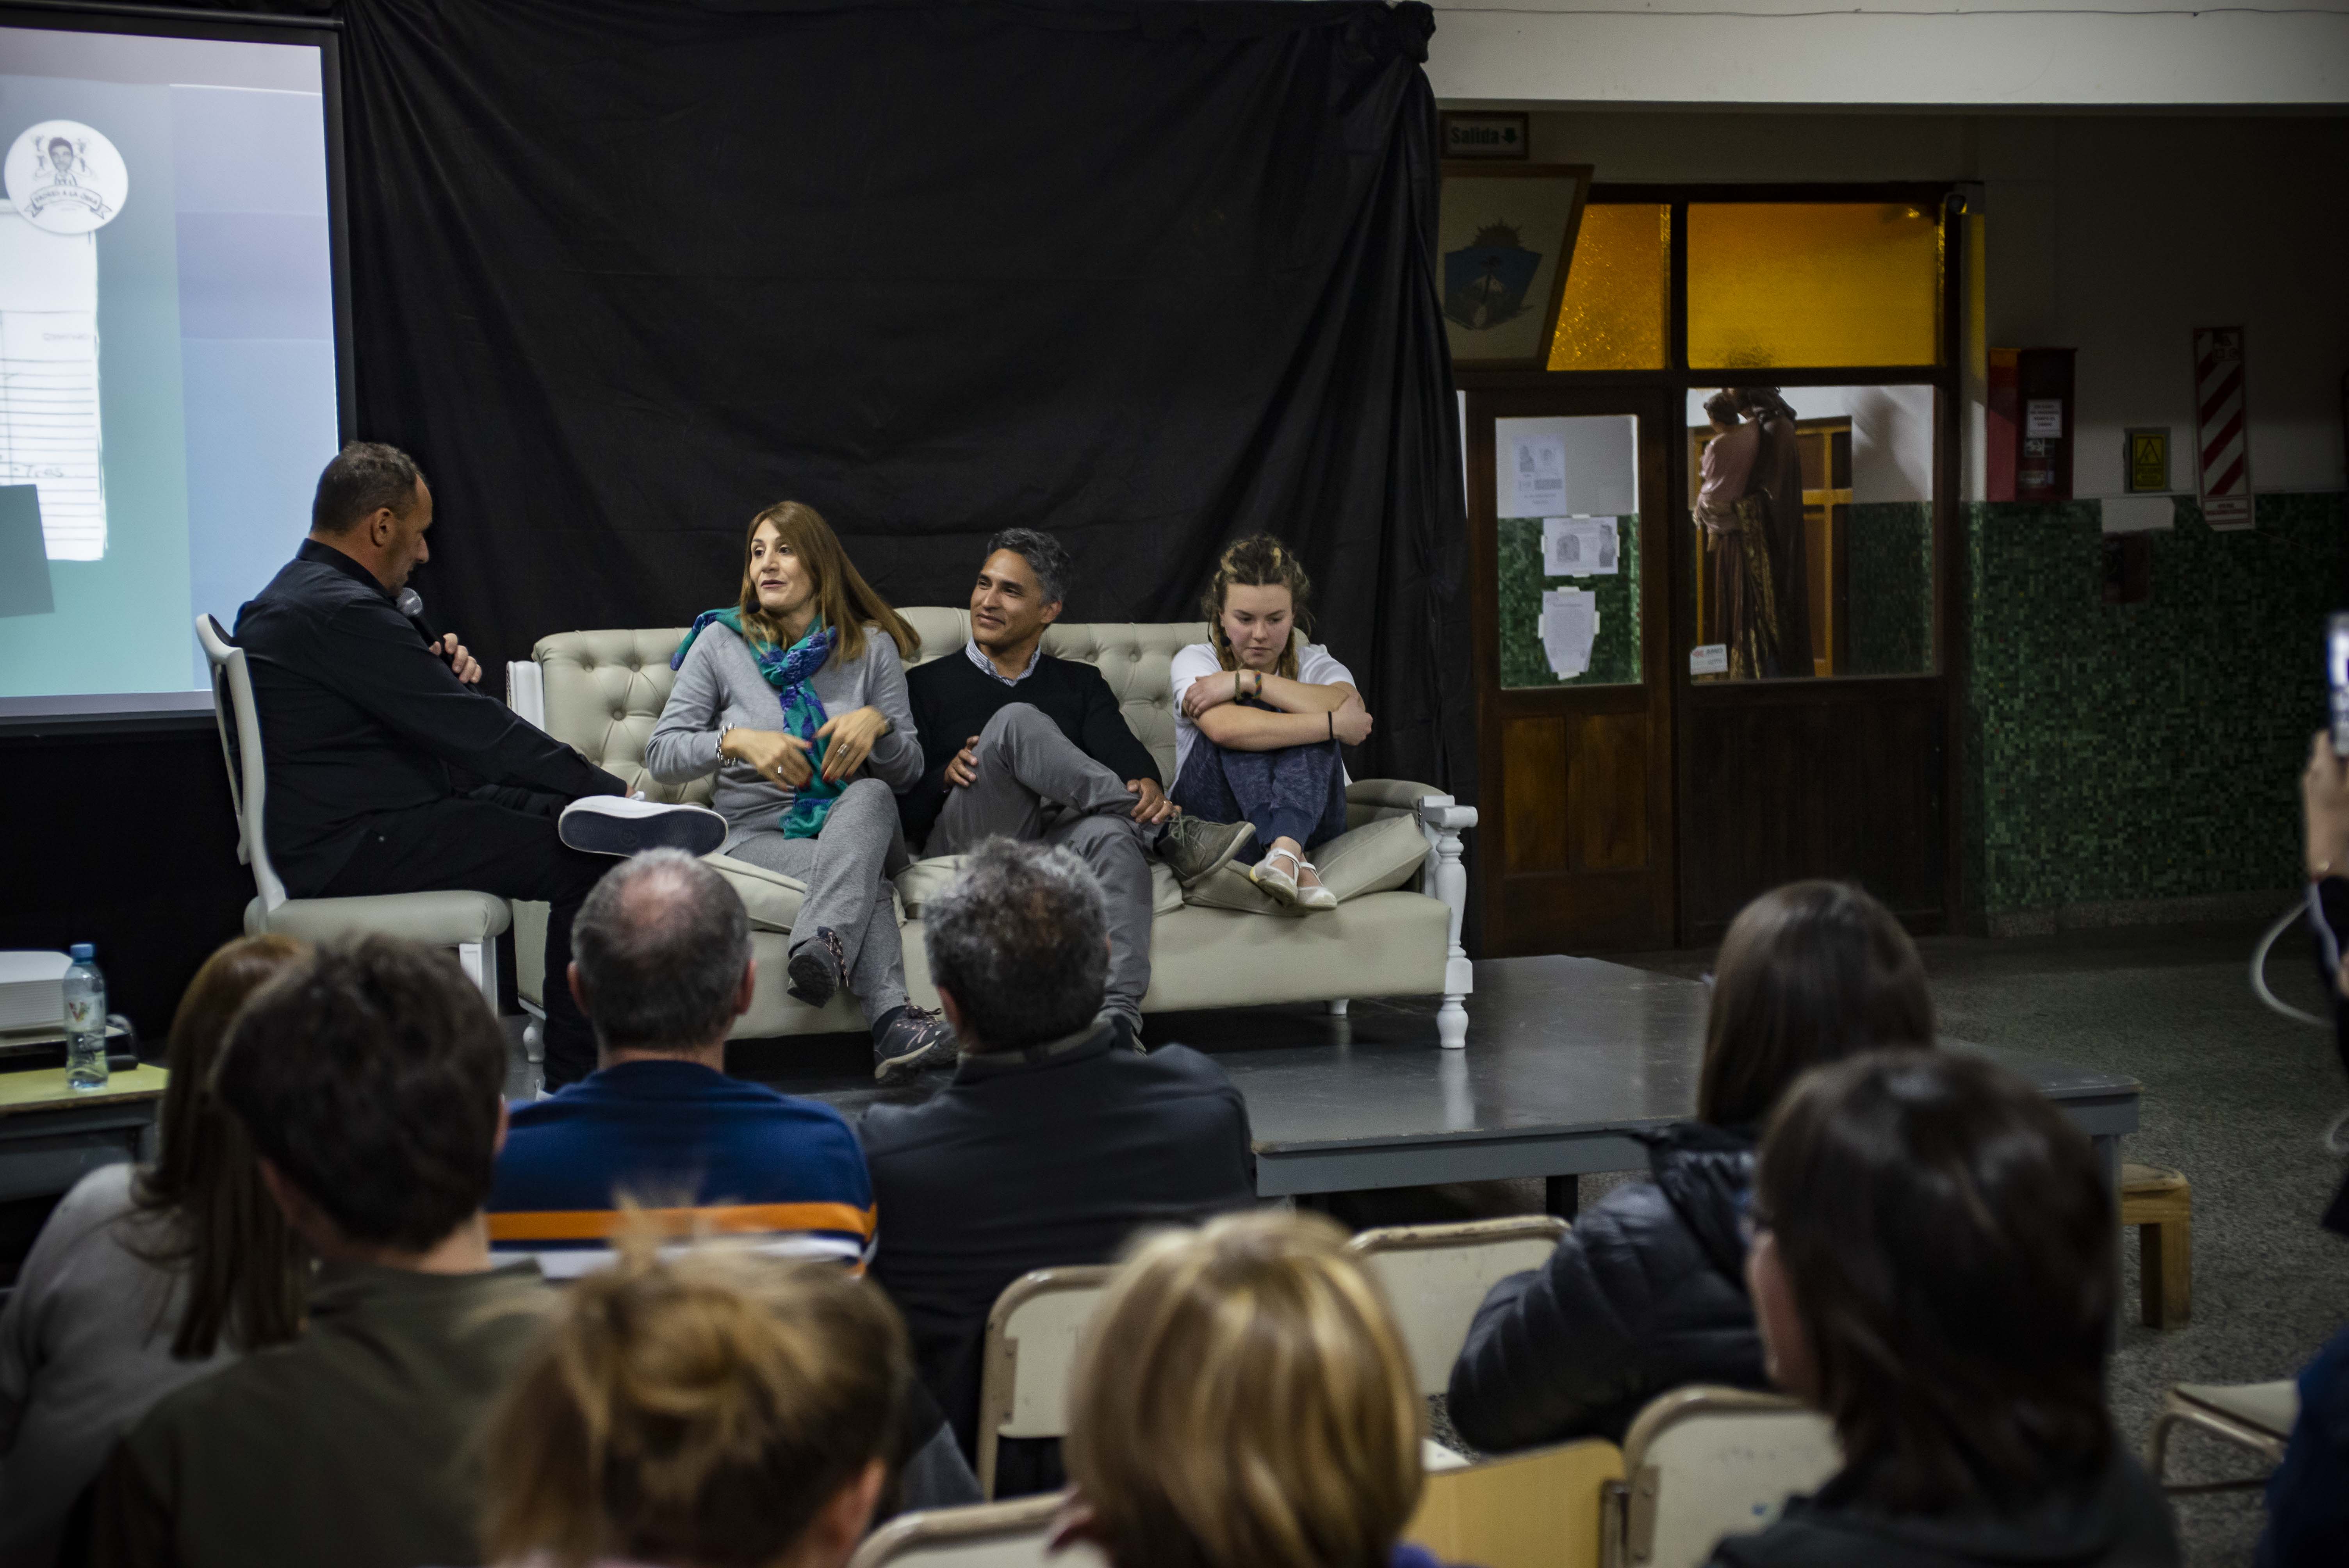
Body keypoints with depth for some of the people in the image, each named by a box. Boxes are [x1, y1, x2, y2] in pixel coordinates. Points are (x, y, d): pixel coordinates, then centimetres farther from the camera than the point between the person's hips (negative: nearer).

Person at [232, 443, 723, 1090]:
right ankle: (576, 1080, -9)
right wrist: (612, 791, -13)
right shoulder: (342, 611, -20)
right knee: (588, 861, -16)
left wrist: (439, 669, 0)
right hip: (350, 849, -11)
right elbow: (477, 730, -20)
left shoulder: (292, 596, 14)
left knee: (558, 808, 12)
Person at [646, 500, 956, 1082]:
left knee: (871, 794, -37)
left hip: (851, 824, 2)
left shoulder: (871, 647, 10)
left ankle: (822, 947, -58)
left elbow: (909, 771, 7)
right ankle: (894, 1022, -51)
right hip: (756, 832, -1)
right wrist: (738, 741, -18)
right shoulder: (721, 642, 6)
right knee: (867, 879, -35)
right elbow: (661, 754, 0)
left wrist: (877, 724, -15)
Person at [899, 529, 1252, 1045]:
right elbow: (901, 804, 9)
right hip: (965, 840, -1)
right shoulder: (928, 686, 19)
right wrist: (946, 777, -13)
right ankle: (1170, 834, -29)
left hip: (1057, 836, 2)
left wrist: (1148, 785, -19)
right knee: (1017, 722, -29)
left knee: (1112, 832, -38)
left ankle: (1117, 1020, -56)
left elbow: (1125, 754, 5)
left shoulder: (1080, 685, 26)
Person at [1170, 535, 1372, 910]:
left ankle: (1286, 849, -47)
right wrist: (1335, 724, -22)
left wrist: (1248, 681, -19)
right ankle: (1297, 865, -44)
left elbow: (1351, 706, -18)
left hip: (1308, 821, 2)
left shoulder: (1315, 664, 10)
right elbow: (1225, 728, -24)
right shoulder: (1196, 661, 2)